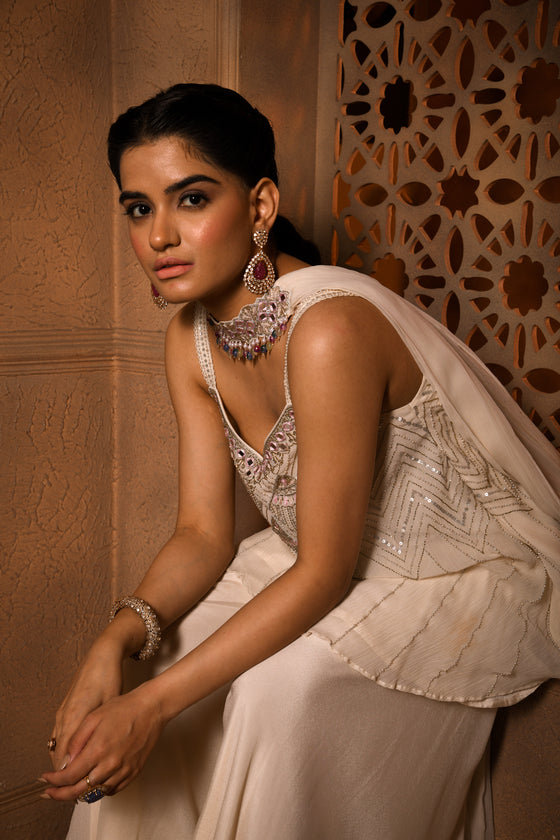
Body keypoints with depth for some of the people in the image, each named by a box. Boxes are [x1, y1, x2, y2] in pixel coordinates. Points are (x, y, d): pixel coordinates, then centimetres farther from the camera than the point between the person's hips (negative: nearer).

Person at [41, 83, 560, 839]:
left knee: (284, 686, -27)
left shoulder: (329, 329, -32)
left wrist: (154, 700, -28)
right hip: (335, 561, 7)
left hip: (464, 578, -6)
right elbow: (205, 530, -5)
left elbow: (325, 571, -26)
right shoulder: (191, 338, -7)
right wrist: (118, 639, -22)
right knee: (166, 644, -6)